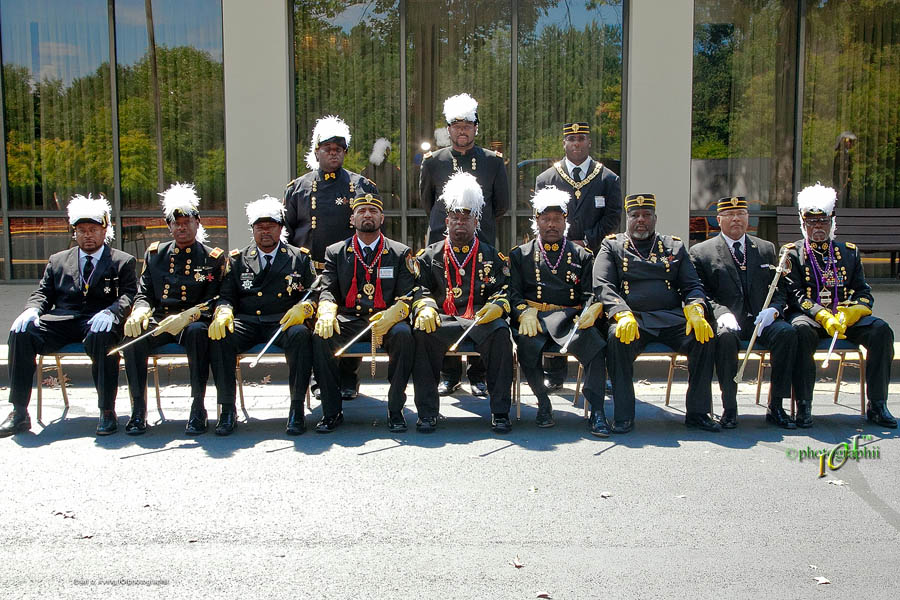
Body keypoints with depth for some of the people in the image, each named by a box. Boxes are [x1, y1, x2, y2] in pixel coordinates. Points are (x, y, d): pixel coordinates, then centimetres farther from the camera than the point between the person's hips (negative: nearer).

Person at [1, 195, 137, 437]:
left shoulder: (123, 262, 13)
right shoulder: (58, 261, 24)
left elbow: (129, 295, -1)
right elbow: (43, 293, 19)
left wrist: (110, 312, -23)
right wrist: (32, 310, -7)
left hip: (98, 322, -3)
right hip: (61, 322, 4)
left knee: (101, 336, -39)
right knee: (20, 333, -24)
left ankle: (107, 412, -29)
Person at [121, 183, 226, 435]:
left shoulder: (213, 258, 4)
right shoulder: (155, 254, 15)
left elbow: (213, 301, -5)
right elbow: (144, 293, 13)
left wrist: (186, 317, -24)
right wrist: (139, 312, -12)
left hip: (192, 323, -3)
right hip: (158, 321, 3)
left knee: (198, 331, -38)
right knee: (132, 335, -29)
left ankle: (198, 409, -30)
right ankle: (138, 410, -22)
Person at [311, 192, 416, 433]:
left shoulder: (401, 253, 10)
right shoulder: (336, 252, 14)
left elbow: (407, 296, 1)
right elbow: (327, 290, 5)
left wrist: (390, 315, -21)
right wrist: (326, 313, -20)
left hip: (386, 320, -1)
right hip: (348, 320, 1)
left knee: (403, 334, -34)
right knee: (321, 336, -29)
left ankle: (395, 409, -21)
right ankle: (332, 411, -18)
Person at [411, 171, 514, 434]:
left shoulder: (492, 256, 17)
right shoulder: (430, 256, 18)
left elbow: (505, 290, 10)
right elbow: (420, 289, 10)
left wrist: (496, 306, -13)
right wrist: (425, 308, -13)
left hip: (481, 319, 0)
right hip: (441, 321, 0)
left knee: (501, 332, -34)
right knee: (422, 333, -34)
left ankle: (500, 412, -26)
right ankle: (427, 412, -25)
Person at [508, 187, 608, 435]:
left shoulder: (582, 255, 20)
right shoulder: (520, 254, 19)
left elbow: (591, 293, 11)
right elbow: (513, 292, 8)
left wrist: (592, 310, -13)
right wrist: (525, 313, -13)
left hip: (569, 319, 0)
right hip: (533, 319, 0)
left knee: (594, 343, -33)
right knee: (527, 343, -35)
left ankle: (597, 412, -28)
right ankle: (543, 403, -13)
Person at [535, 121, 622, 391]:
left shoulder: (608, 179, 9)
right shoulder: (546, 178, 10)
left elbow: (613, 217, 2)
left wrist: (588, 243, -8)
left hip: (596, 255, 0)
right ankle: (553, 374, 8)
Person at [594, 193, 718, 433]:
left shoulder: (674, 246, 20)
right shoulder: (612, 246, 13)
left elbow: (693, 286, 13)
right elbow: (602, 286, -1)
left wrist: (695, 311, -10)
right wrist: (623, 315, -20)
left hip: (671, 318, 2)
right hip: (631, 318, -2)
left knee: (705, 338, -25)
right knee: (618, 338, -35)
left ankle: (697, 412, -12)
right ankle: (623, 416, -26)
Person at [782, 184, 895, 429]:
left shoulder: (849, 251, 18)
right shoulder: (792, 253, 8)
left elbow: (864, 293, 10)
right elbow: (794, 294, -4)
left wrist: (850, 313, -14)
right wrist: (823, 316, -21)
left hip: (848, 315, 3)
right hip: (808, 316, -3)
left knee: (881, 330, -25)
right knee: (801, 331, -38)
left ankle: (877, 406, -19)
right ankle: (803, 406, -33)